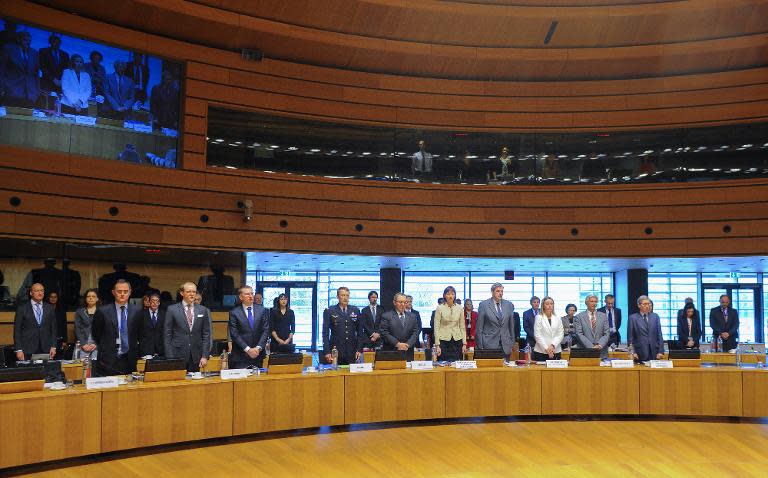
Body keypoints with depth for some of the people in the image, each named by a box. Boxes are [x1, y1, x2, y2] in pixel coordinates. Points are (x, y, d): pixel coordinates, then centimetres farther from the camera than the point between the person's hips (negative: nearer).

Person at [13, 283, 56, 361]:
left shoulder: (50, 308, 11)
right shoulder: (22, 308, 4)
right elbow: (17, 330, 1)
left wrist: (53, 347, 3)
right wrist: (18, 350, -6)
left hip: (46, 349, 2)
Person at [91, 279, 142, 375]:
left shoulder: (137, 310, 3)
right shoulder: (103, 311, -2)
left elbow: (141, 333, 14)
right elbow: (96, 334, 10)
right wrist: (104, 349, 10)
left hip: (130, 360, 1)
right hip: (109, 361, -1)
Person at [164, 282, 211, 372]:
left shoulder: (203, 310, 7)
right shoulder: (172, 309, 1)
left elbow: (206, 335, 6)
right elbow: (168, 335, 1)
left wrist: (205, 356, -1)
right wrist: (169, 358, -6)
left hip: (196, 357, 2)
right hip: (178, 356, -2)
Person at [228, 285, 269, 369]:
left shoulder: (262, 310, 5)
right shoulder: (234, 313, -2)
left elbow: (266, 330, 2)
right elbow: (234, 334, -7)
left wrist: (258, 348, -10)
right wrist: (247, 349, -14)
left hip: (258, 354, 2)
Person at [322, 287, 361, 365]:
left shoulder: (355, 310, 9)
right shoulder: (329, 311, 1)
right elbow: (325, 333, 0)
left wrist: (359, 349, 4)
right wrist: (327, 352, -7)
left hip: (352, 352, 2)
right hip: (335, 351, -2)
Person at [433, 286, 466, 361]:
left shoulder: (459, 308, 6)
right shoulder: (440, 308, -2)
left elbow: (463, 327, 9)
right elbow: (436, 327, -3)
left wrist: (464, 343, 3)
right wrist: (437, 345, -8)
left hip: (457, 341, 2)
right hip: (444, 341, -2)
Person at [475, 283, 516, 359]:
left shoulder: (509, 305, 8)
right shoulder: (484, 305, -2)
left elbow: (511, 326, 14)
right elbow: (479, 327, -1)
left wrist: (512, 343, 12)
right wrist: (480, 346, -4)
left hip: (506, 346, 3)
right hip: (489, 345, -3)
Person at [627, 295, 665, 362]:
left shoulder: (655, 317, 11)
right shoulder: (633, 318, 2)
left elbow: (659, 335, 8)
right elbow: (630, 337, 1)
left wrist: (661, 351, 0)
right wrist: (632, 352, -8)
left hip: (654, 353, 2)